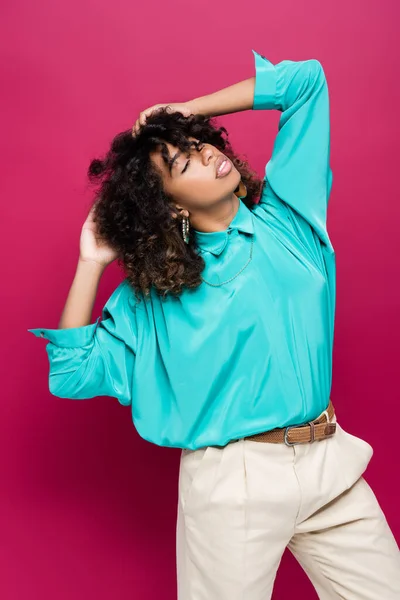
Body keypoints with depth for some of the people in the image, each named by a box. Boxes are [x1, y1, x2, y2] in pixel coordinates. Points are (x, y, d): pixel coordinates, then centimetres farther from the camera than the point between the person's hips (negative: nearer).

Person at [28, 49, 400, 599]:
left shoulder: (285, 214, 3)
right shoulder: (152, 290, -2)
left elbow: (307, 80, 4)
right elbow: (72, 373, -4)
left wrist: (185, 113, 2)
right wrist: (92, 261, -5)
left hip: (331, 467, 3)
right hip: (231, 482, -2)